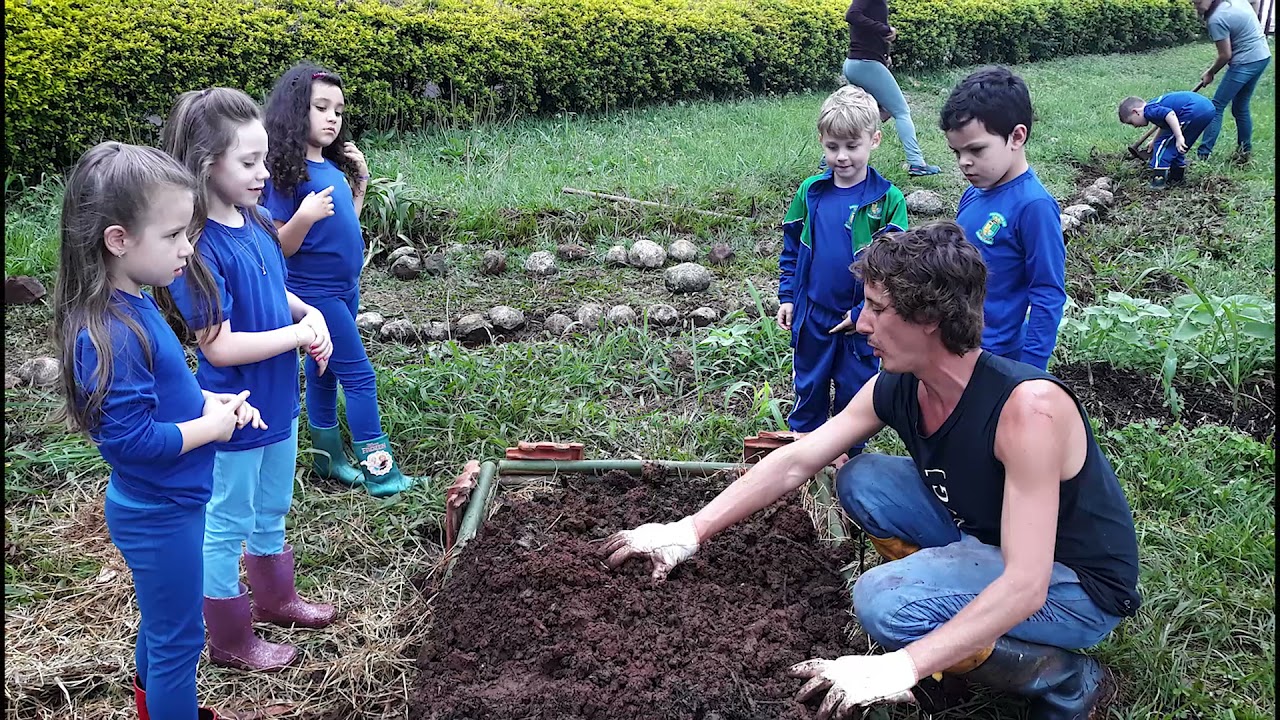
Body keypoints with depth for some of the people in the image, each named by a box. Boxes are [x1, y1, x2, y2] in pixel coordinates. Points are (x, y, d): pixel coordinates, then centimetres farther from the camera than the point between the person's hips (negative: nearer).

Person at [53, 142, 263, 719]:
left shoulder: (133, 307, 0)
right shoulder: (111, 335, -30)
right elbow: (132, 439, -29)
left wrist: (211, 401, -1)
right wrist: (211, 427, -18)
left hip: (158, 505, 10)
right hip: (161, 516, -10)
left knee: (162, 622, 28)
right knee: (178, 637, 10)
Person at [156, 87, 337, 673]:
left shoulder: (254, 221, -2)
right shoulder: (199, 247, -26)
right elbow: (221, 346, -27)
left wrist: (310, 313, -5)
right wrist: (301, 335, -21)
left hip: (276, 403, 8)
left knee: (272, 511, 26)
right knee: (228, 526, 12)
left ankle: (275, 598, 48)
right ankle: (230, 641, 31)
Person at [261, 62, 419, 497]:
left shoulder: (333, 166, 7)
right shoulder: (287, 171, -16)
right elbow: (279, 247, -16)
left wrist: (360, 181, 8)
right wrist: (304, 217, -34)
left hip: (344, 287, 8)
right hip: (316, 293, -8)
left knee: (325, 369, 16)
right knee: (359, 376, -5)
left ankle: (326, 457, 27)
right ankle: (378, 470, 2)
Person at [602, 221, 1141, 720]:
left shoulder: (1027, 407, -33)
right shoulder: (894, 388, -10)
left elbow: (1024, 587, -35)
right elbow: (793, 463, -3)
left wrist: (900, 668, -40)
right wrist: (689, 532, -7)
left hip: (1080, 585, -7)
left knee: (883, 601, -27)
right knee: (860, 480, -2)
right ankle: (959, 626, 8)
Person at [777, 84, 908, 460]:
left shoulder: (887, 199, -13)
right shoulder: (810, 192, -3)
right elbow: (791, 247, 7)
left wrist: (864, 311, -15)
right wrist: (787, 296, 3)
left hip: (860, 320, -2)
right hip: (811, 316, 3)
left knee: (854, 394, 14)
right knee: (809, 390, 18)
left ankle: (849, 460, 33)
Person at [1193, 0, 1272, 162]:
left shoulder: (1216, 19, -19)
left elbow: (1225, 55, -15)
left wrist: (1210, 73, 2)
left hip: (1245, 62, -9)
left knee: (1216, 107, -6)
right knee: (1241, 107, 17)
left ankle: (1202, 155, -9)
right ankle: (1244, 152, 24)